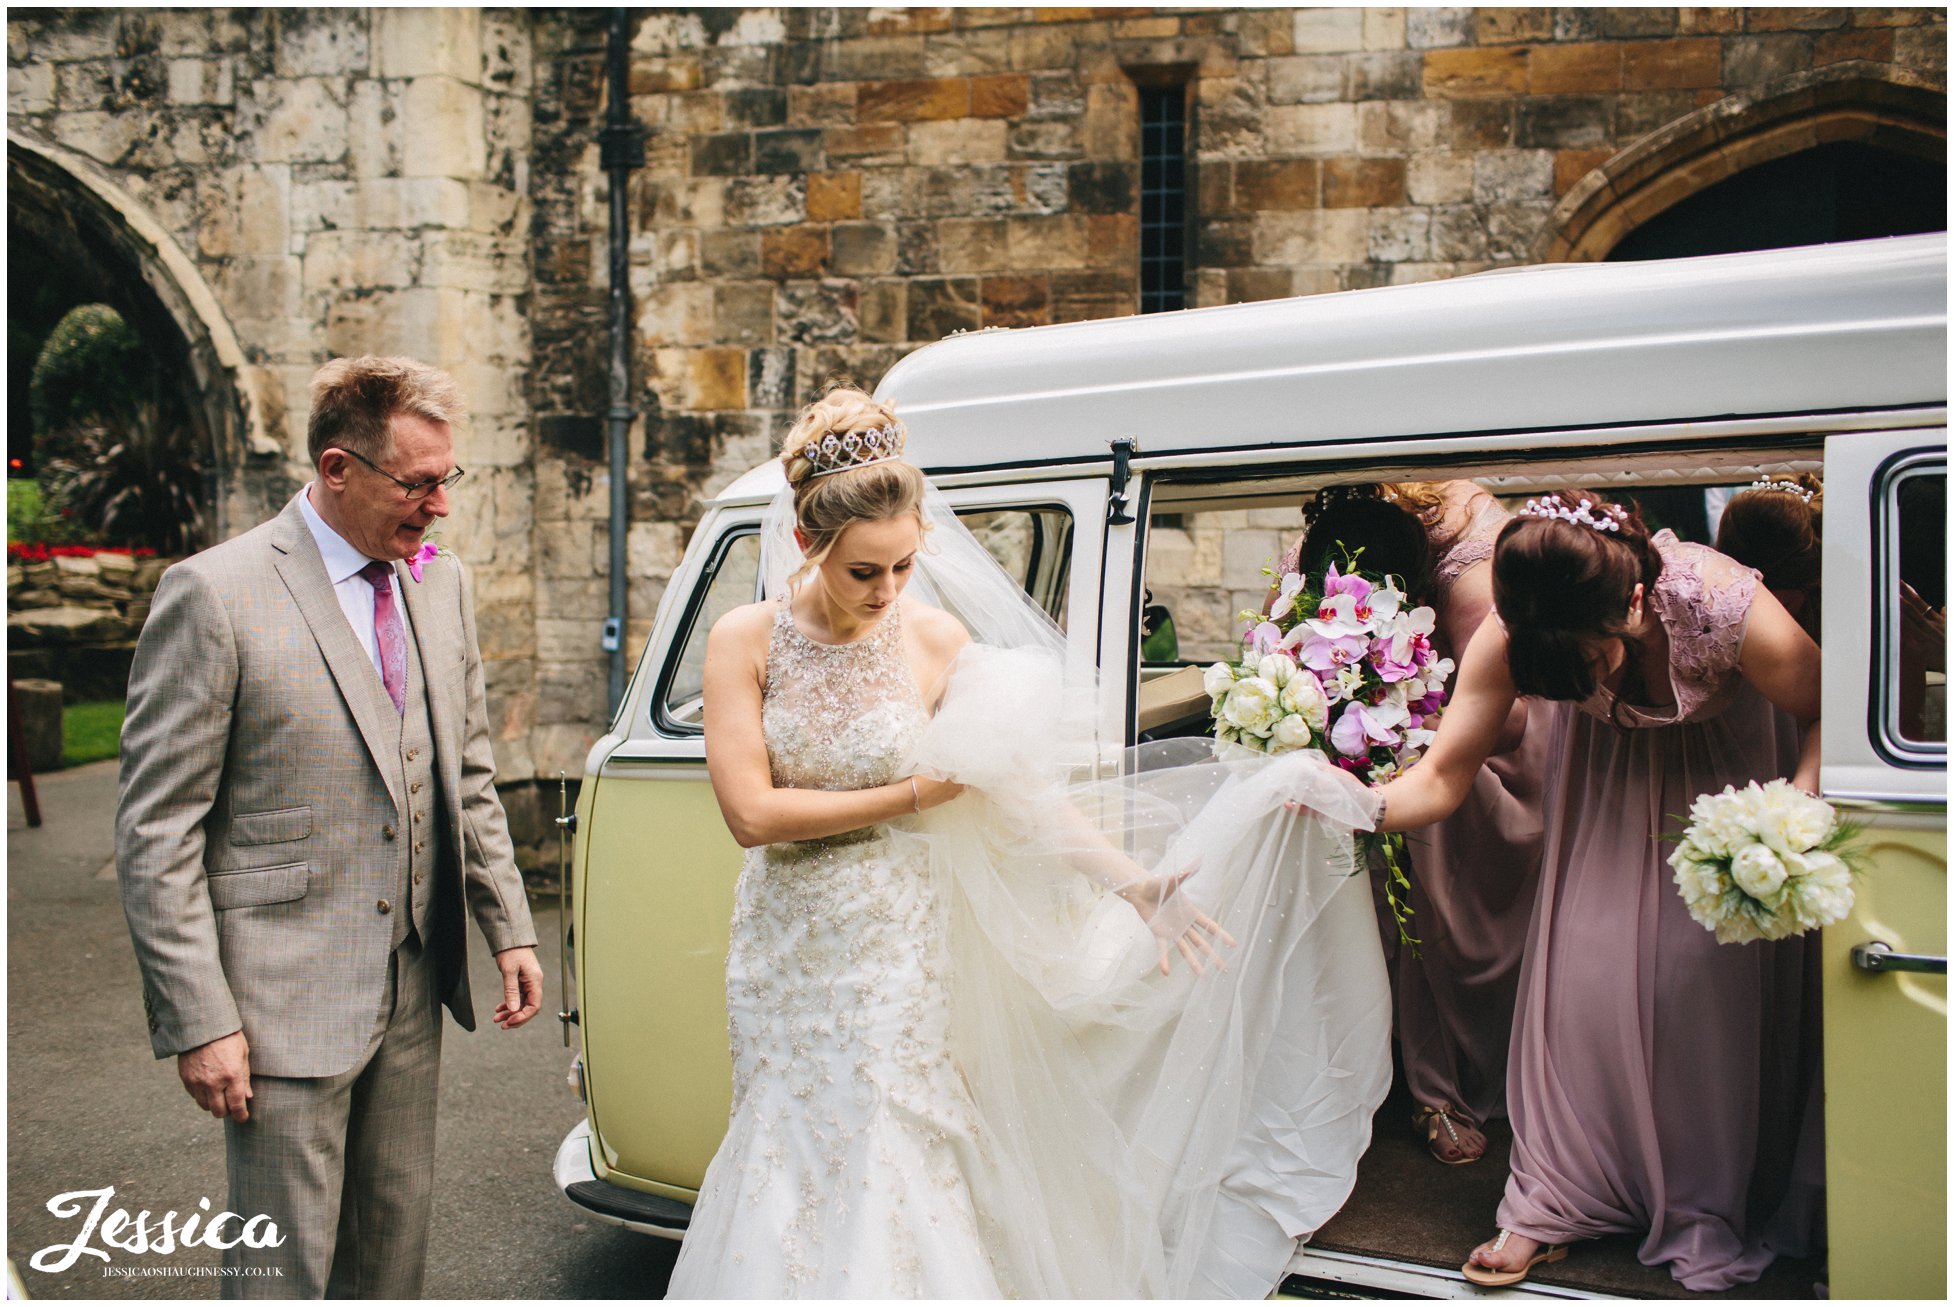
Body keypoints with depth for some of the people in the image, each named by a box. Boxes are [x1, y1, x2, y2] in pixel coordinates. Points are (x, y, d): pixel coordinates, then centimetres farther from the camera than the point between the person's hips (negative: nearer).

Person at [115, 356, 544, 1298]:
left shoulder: (442, 585, 7)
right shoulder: (215, 594, -13)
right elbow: (156, 833, -12)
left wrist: (509, 930, 10)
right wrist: (198, 1019, -14)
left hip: (413, 984, 6)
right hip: (287, 998, -6)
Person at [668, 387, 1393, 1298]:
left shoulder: (934, 639, -8)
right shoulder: (746, 640, -8)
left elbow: (1021, 786, -3)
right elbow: (751, 813, -14)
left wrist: (1134, 880, -12)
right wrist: (918, 791, -12)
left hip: (896, 955, -1)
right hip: (784, 957, 1)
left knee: (885, 1170, 3)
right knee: (789, 1167, 12)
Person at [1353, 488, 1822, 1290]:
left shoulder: (1732, 610, -38)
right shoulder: (1510, 636, -31)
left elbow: (1824, 714, -19)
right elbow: (1442, 777, -27)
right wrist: (1362, 806, -47)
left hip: (1717, 764, -1)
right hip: (1605, 770, 2)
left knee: (1702, 972, -6)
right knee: (1581, 965, -4)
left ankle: (1705, 1214, 13)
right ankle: (1555, 1201, 11)